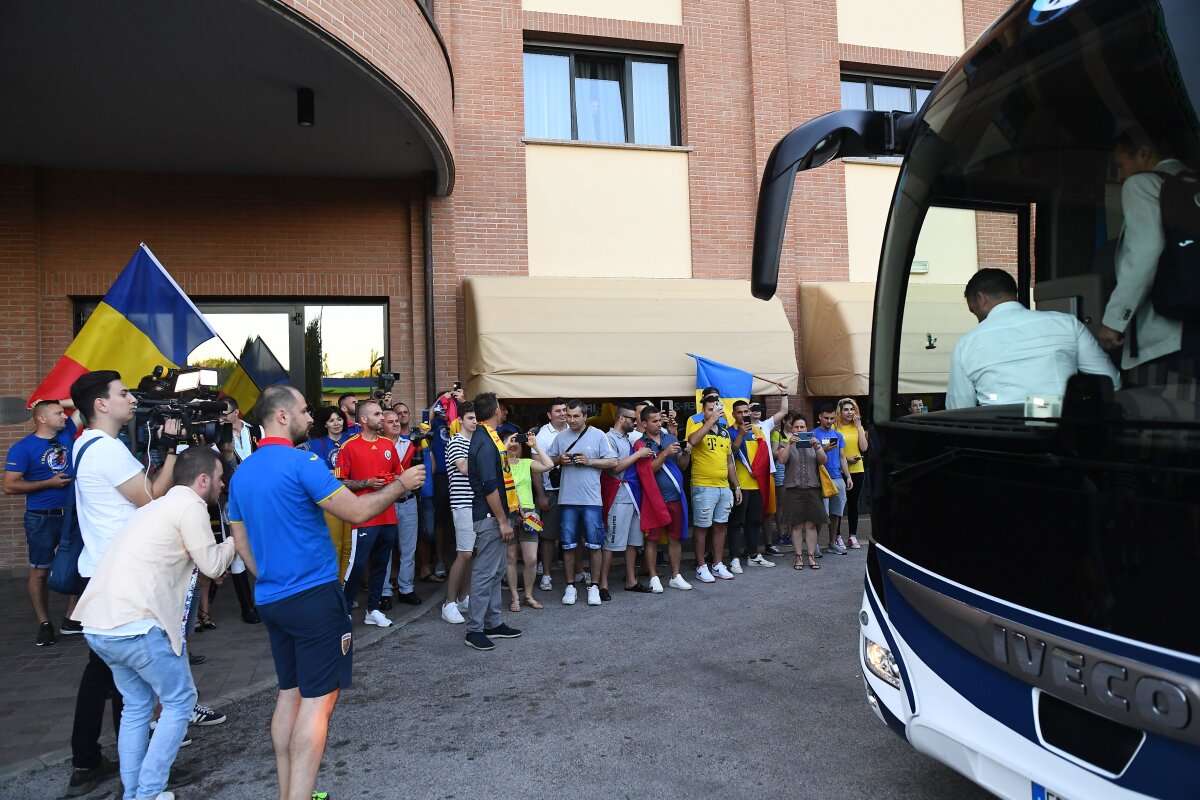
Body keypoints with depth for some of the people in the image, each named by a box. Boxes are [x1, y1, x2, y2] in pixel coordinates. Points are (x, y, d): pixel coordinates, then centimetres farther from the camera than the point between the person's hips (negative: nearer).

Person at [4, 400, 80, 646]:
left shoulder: (66, 433, 4)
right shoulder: (23, 448, -11)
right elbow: (10, 486, -14)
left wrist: (58, 402, -1)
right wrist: (49, 483, -14)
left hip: (72, 514, 5)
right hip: (42, 519, -5)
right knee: (40, 571, 6)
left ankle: (71, 620, 19)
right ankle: (44, 624, 16)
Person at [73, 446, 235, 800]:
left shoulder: (160, 505, 21)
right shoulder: (190, 506, -7)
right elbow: (212, 564, -3)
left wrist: (219, 558, 25)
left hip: (98, 624, 9)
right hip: (135, 626, -9)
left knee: (137, 704, 22)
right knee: (179, 701, 7)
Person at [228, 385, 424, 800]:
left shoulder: (242, 473, 9)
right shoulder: (302, 462, -17)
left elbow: (241, 541, 15)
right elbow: (358, 512, -17)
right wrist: (400, 485, -5)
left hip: (270, 600, 8)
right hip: (313, 596, -8)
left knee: (290, 693, 17)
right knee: (318, 699, 0)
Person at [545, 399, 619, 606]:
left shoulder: (598, 436, -1)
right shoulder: (561, 437, 7)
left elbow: (613, 462, -2)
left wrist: (589, 461, -13)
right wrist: (560, 460, -7)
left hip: (592, 500, -2)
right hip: (567, 499, 2)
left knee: (594, 545, 3)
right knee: (568, 545, 8)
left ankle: (593, 587, 16)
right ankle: (570, 587, 18)